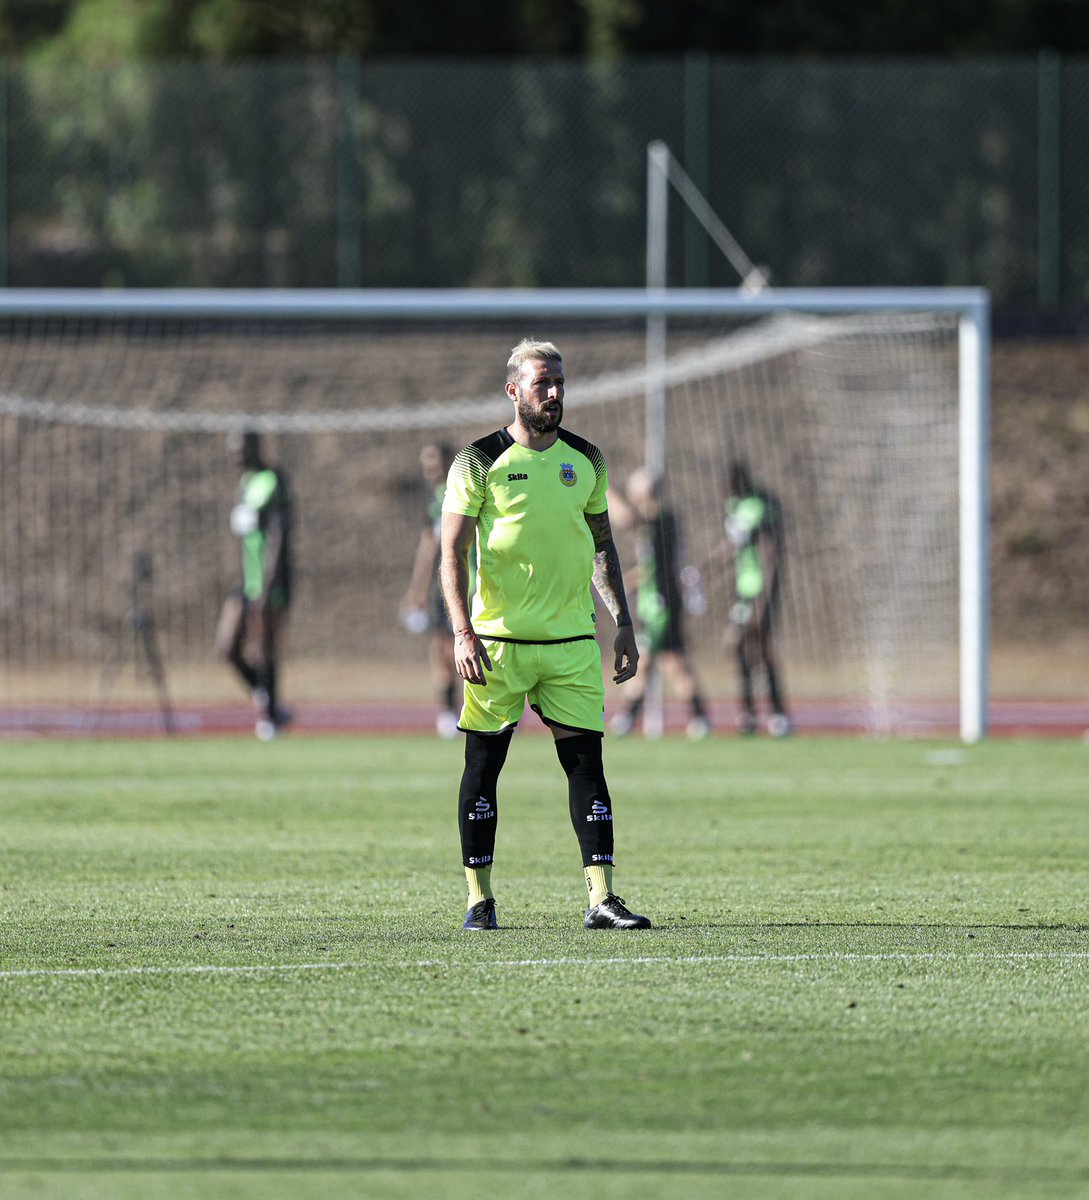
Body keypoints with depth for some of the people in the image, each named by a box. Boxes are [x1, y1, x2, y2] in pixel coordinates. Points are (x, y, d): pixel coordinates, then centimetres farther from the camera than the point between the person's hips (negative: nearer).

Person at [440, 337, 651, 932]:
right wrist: (463, 632, -14)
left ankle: (601, 899, -4)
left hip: (573, 639, 3)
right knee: (483, 765, 1)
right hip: (498, 639, -3)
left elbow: (603, 544, 19)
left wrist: (623, 624, 13)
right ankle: (480, 899, 10)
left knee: (586, 760, -3)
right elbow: (453, 552, -4)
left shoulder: (585, 460, 10)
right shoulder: (480, 461, -3)